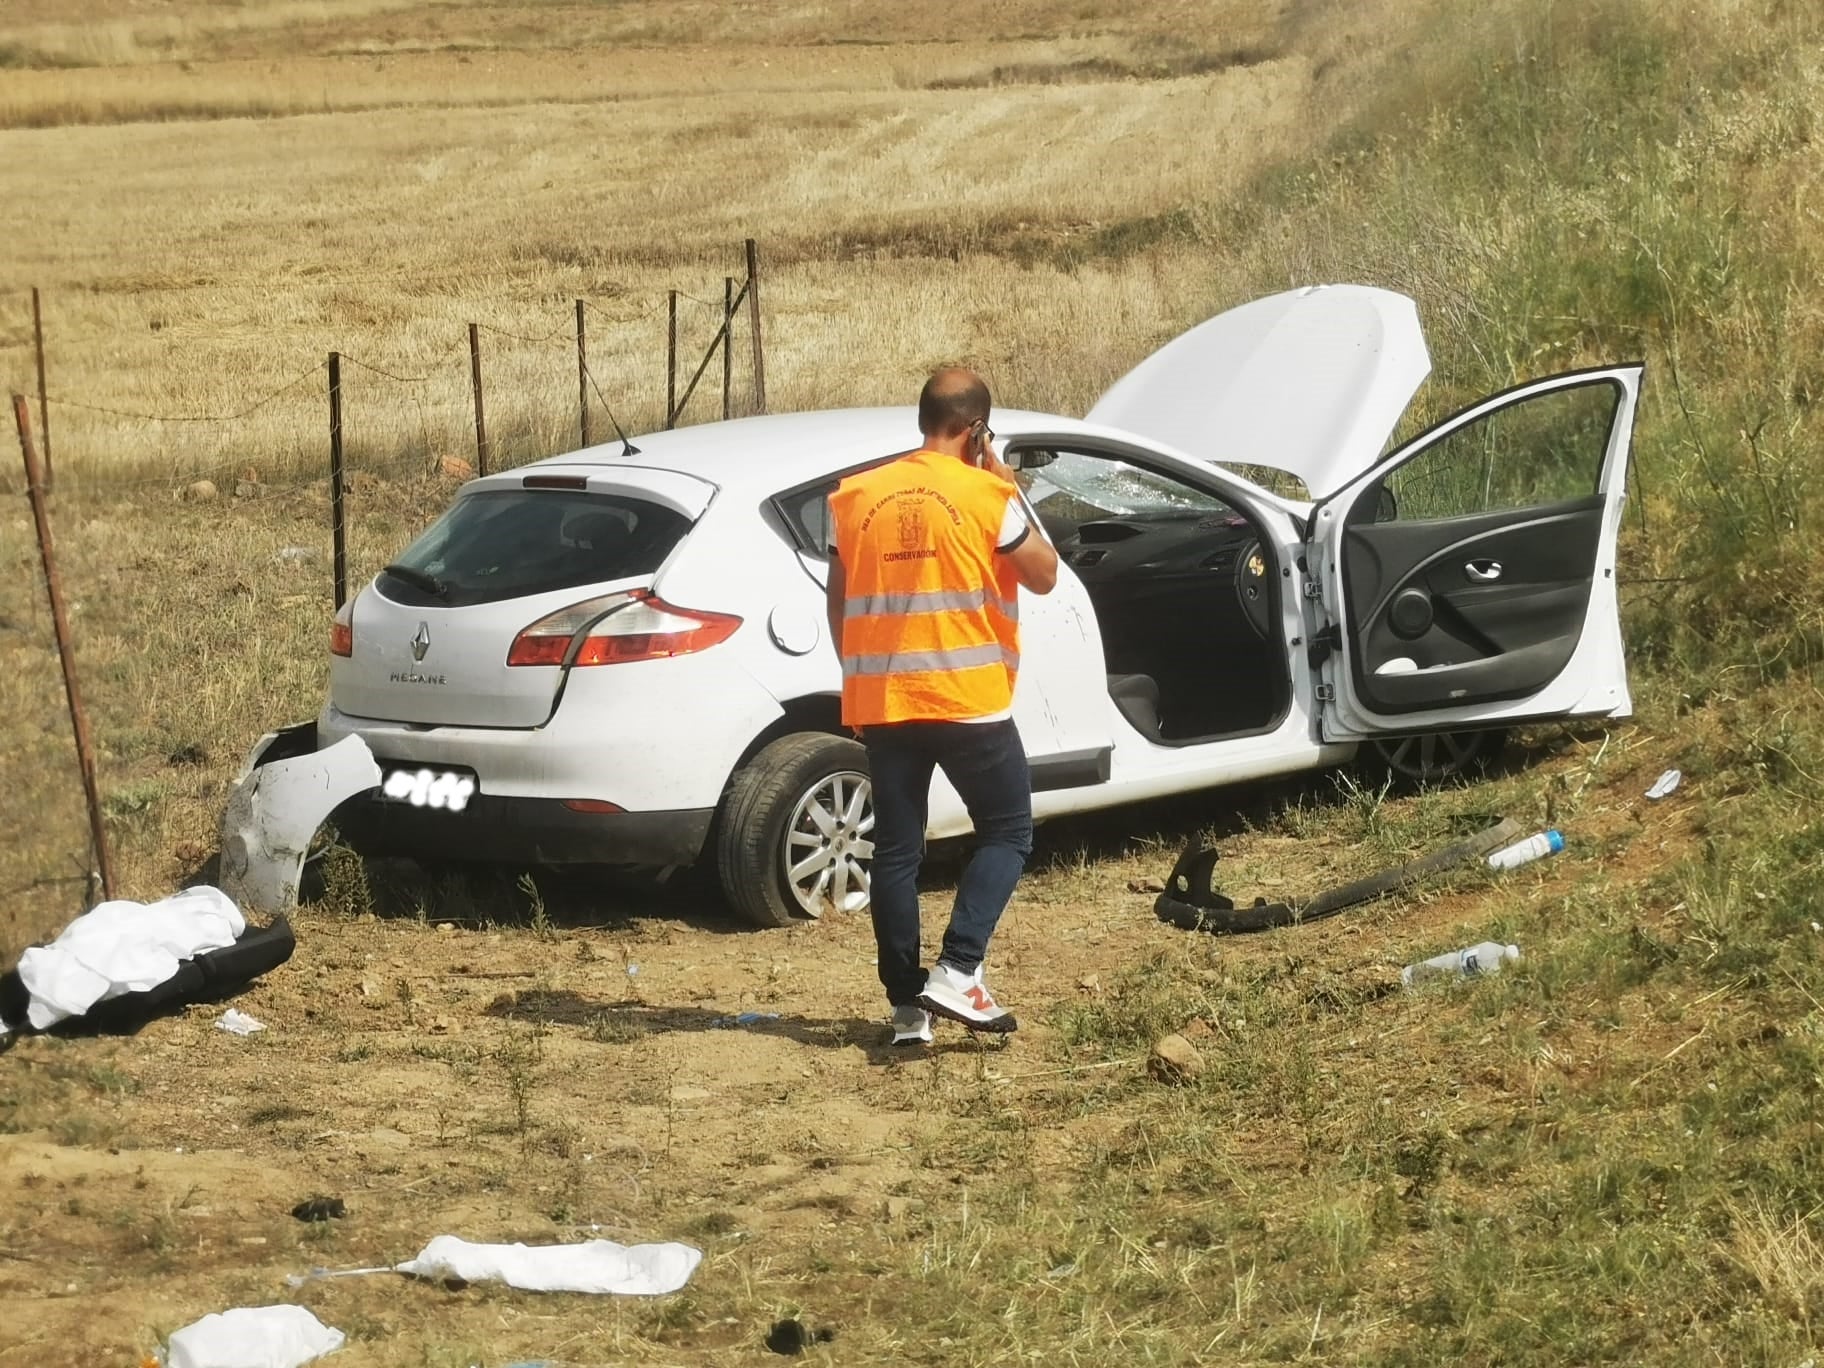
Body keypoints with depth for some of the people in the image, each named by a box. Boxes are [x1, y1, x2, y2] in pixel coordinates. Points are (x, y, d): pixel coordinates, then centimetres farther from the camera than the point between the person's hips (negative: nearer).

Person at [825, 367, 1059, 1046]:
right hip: (967, 700, -4)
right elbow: (1043, 575, 3)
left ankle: (907, 1007, 8)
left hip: (880, 703, 4)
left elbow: (839, 603, 10)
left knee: (896, 850, 8)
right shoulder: (985, 495, -8)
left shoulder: (856, 497, 5)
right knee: (1008, 831, 9)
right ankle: (957, 973, -7)